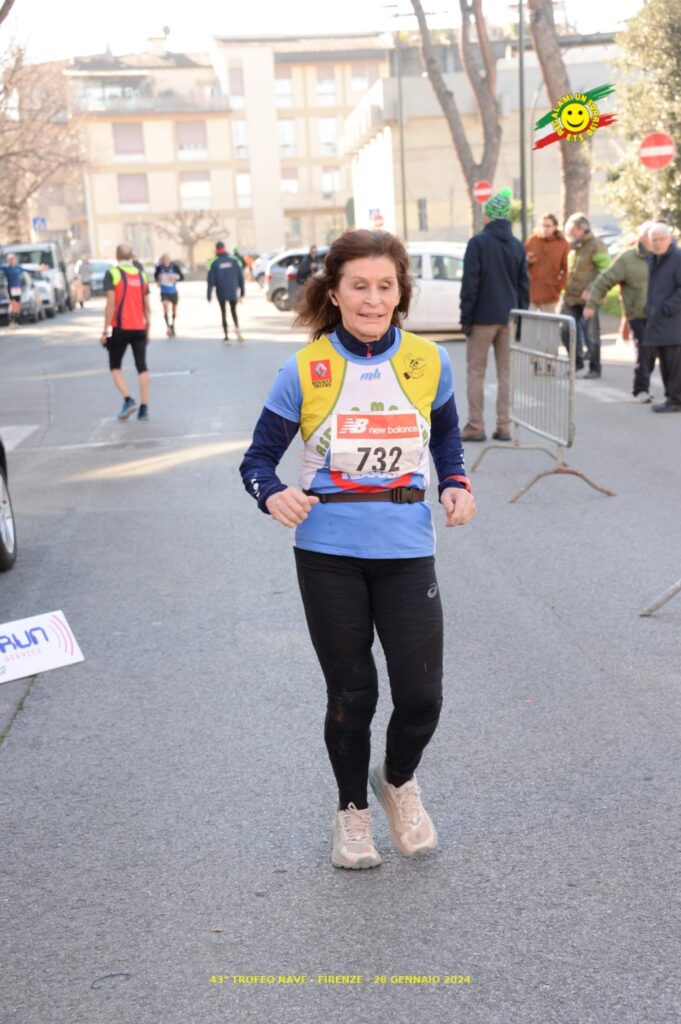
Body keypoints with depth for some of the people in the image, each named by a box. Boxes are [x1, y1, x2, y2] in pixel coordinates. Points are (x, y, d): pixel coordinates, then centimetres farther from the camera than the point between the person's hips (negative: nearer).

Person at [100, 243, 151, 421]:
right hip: (139, 328, 4)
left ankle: (128, 400, -8)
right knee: (142, 367, 5)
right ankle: (144, 408, 2)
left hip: (120, 328, -4)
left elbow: (110, 304, -13)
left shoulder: (112, 274, -6)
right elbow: (147, 307, 10)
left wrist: (105, 331, -11)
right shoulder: (141, 275, 9)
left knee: (115, 366, 9)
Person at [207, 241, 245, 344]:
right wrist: (242, 291, 8)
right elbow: (240, 277, 1)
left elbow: (211, 280, -7)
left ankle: (226, 336, 4)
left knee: (223, 313, 10)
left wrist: (209, 295, -2)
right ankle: (237, 329, -11)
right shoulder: (233, 261, 0)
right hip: (233, 292, 1)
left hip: (221, 293, -1)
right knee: (233, 311, 17)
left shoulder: (215, 263, -6)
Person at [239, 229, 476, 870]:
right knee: (350, 695, 8)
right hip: (329, 554, -1)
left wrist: (456, 485, 0)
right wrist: (273, 496, -22)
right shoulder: (305, 371, -6)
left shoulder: (428, 362, 0)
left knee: (421, 695, -1)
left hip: (406, 551, 2)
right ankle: (351, 810, 35)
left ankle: (398, 781, 34)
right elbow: (258, 459, 0)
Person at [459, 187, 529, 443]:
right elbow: (524, 285, 10)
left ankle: (476, 426, 3)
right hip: (509, 318, 5)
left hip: (483, 317, -5)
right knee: (506, 372, 7)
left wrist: (466, 318, -7)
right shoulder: (518, 246, 9)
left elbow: (470, 283, -11)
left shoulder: (478, 242, -7)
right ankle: (504, 426, 8)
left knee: (476, 372, 3)